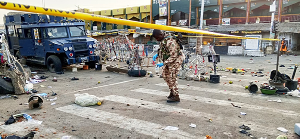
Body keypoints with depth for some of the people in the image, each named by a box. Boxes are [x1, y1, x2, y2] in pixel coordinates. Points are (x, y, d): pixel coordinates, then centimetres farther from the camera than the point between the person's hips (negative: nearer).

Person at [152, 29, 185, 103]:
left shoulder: (170, 42, -30)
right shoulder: (163, 39, -1)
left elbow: (173, 56, -29)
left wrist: (164, 64, -28)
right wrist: (157, 54, 1)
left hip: (175, 60, -10)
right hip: (168, 60, 10)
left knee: (172, 77, -8)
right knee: (165, 75, 15)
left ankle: (176, 96, 3)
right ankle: (172, 91, 30)